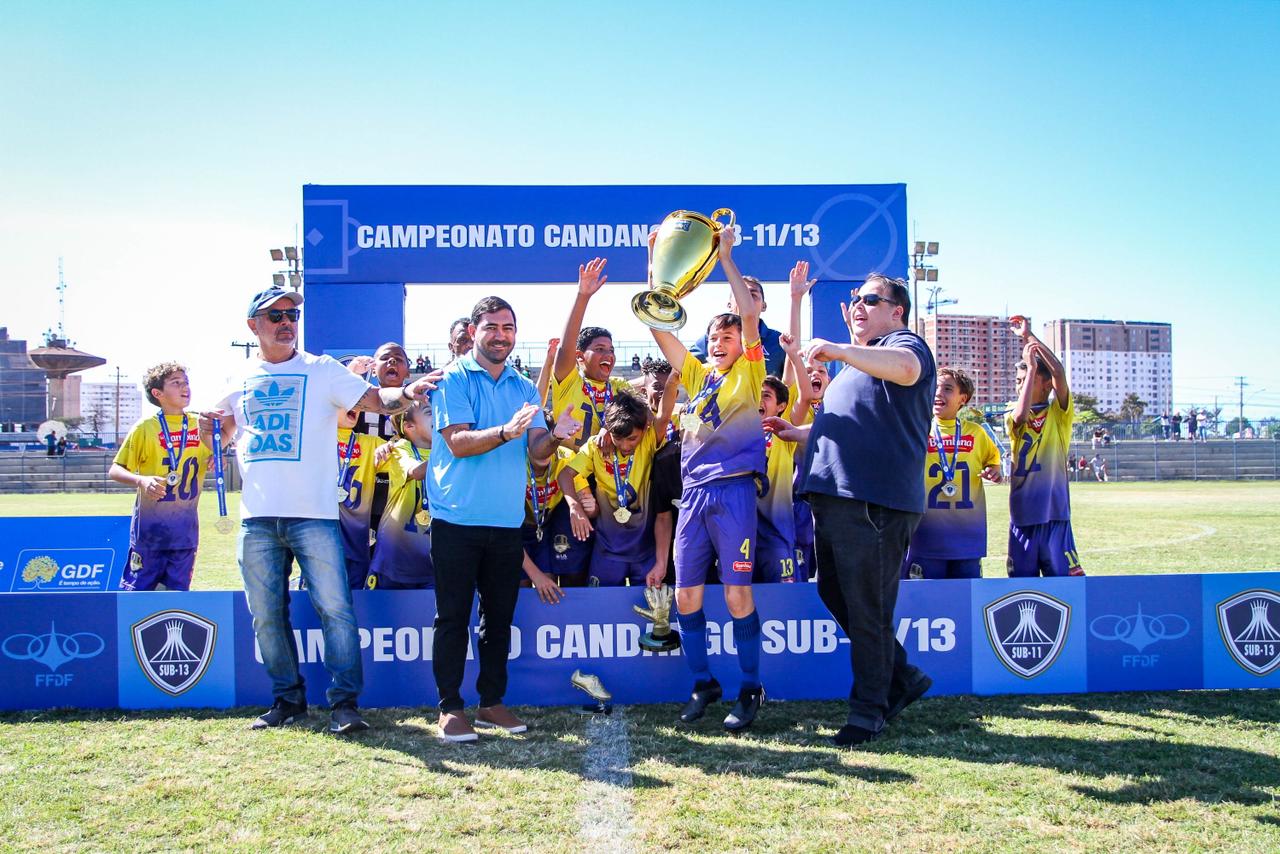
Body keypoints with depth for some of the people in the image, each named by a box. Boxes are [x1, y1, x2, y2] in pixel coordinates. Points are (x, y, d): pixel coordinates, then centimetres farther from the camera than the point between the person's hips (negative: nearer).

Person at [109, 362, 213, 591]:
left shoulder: (200, 426, 5)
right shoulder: (145, 428, -5)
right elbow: (114, 471, -4)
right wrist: (141, 480, -23)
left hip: (186, 529, 4)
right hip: (149, 527, -3)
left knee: (178, 591, 8)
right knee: (137, 589, 0)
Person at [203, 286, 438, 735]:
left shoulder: (322, 370, 2)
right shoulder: (241, 379, 13)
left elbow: (374, 399, -9)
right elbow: (227, 425, 25)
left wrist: (405, 392, -30)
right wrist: (211, 423, 1)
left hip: (313, 513, -4)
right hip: (257, 517, 4)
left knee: (334, 607, -7)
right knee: (267, 614, 10)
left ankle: (344, 702, 1)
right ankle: (287, 698, 24)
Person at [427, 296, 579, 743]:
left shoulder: (525, 388, 13)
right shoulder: (453, 379, -2)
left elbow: (537, 455, 4)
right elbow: (458, 442, -14)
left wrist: (554, 436, -18)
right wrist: (506, 431, -30)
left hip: (507, 521, 5)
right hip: (458, 518, -4)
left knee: (499, 616, 10)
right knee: (453, 616, 0)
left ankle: (492, 701, 21)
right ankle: (450, 707, 9)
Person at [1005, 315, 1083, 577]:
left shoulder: (1059, 414, 4)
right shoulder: (1012, 415, 9)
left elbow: (1059, 373, -10)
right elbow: (1021, 416, -16)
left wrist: (1029, 337, -7)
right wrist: (1030, 365, -10)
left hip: (1054, 510, -2)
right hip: (1022, 512, 2)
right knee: (1022, 580, 6)